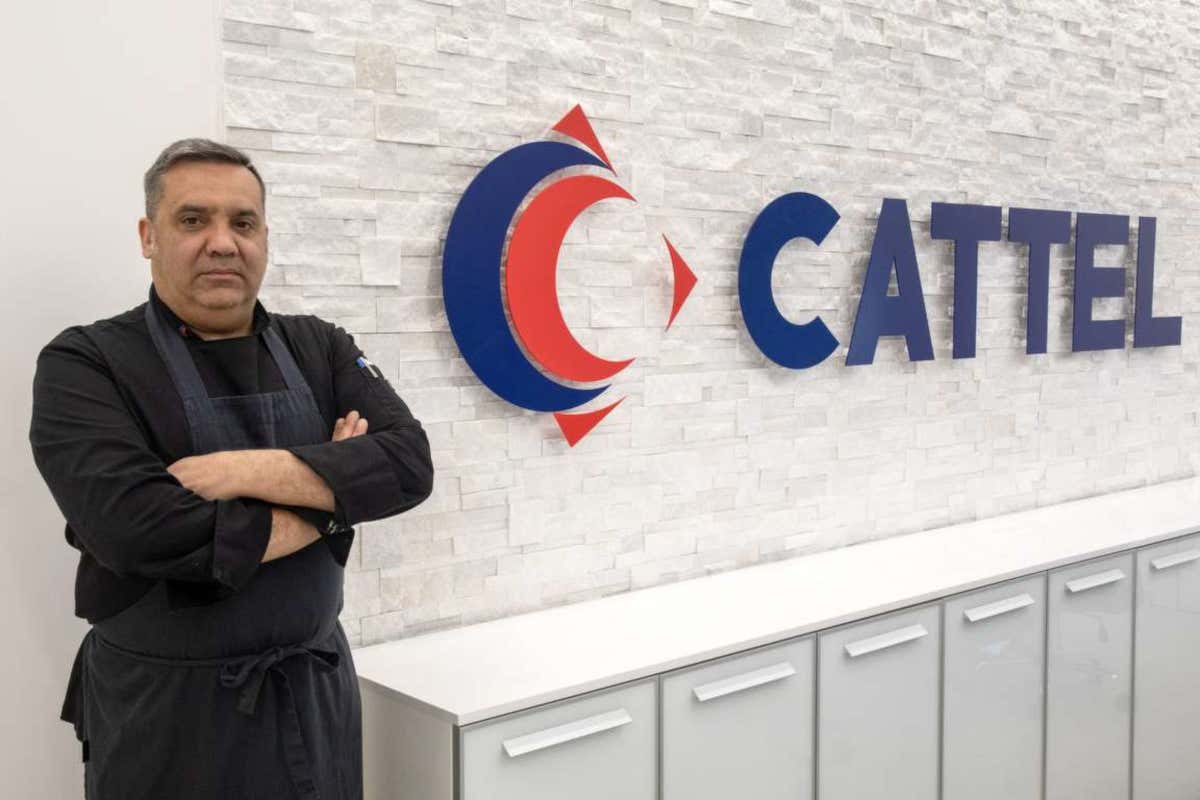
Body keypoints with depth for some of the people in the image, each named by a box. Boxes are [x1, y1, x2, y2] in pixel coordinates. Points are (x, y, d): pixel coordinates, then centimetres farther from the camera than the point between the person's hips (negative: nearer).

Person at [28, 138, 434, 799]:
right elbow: (140, 531, -24)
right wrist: (329, 495, -14)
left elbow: (408, 464, -11)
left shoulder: (321, 348, 3)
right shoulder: (85, 364, -10)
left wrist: (253, 471, -23)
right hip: (165, 707, -3)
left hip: (318, 689, 4)